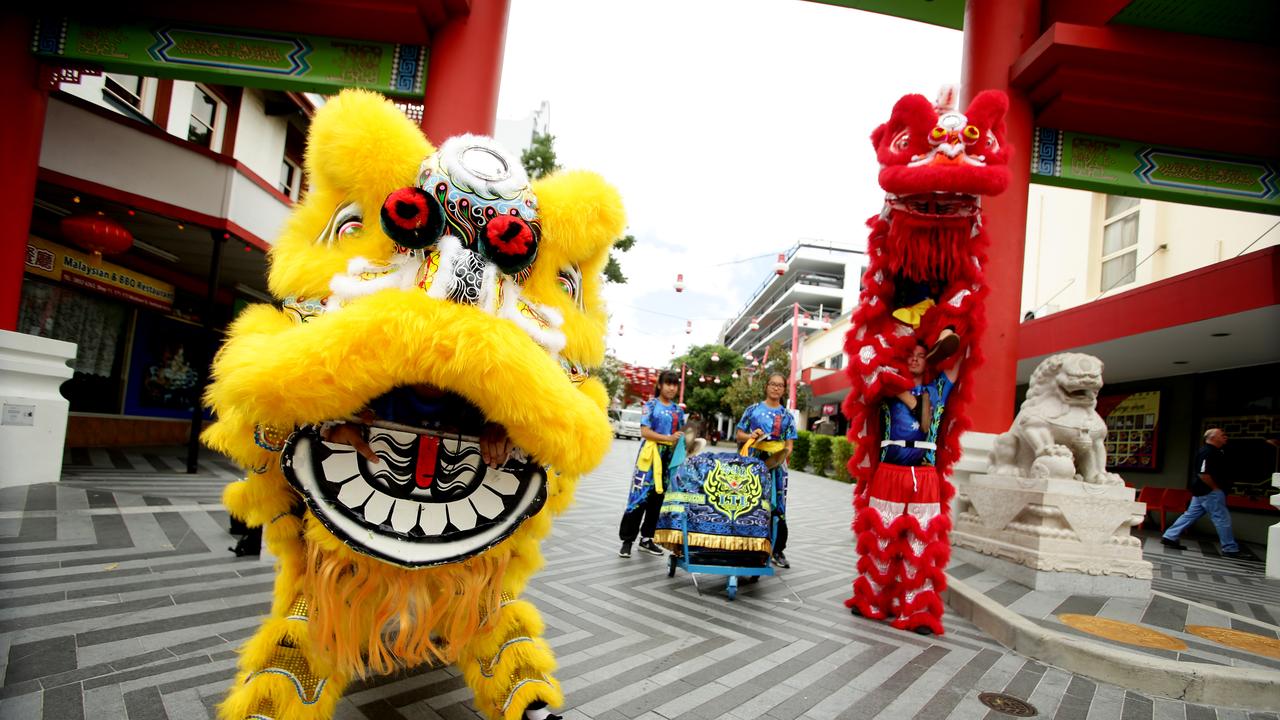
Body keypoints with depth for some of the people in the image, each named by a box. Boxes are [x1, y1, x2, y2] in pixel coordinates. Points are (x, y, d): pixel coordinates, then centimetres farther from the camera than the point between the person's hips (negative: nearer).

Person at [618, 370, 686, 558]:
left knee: (657, 499, 8)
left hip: (670, 457, 5)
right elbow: (645, 432, -11)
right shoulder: (651, 405, -2)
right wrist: (668, 438, -18)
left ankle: (647, 538, 19)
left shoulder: (679, 410, 14)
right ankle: (627, 540, -1)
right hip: (651, 455, -5)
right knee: (640, 496, -7)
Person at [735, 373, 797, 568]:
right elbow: (739, 435, 9)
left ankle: (778, 551, 11)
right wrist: (751, 436, -11)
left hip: (777, 465, 1)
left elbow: (789, 445, 6)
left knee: (778, 509, 0)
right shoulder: (753, 410, 7)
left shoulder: (787, 416, 9)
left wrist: (782, 456, -15)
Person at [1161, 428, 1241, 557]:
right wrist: (1216, 488, -17)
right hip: (1210, 492, -10)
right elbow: (1203, 474, -24)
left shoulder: (1216, 451, 15)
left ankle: (1170, 537, 13)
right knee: (1223, 519, -2)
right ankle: (1230, 549, 5)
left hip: (1202, 492, 10)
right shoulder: (1207, 452, -18)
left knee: (1190, 515, 11)